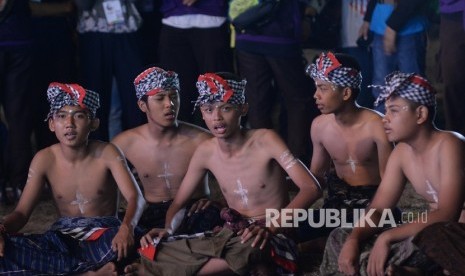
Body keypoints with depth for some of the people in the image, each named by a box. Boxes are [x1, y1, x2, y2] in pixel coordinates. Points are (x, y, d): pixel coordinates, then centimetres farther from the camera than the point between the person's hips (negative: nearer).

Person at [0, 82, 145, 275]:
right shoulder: (44, 160, -1)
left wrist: (127, 228, -43)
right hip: (63, 236, 3)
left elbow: (135, 197, -18)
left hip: (103, 235, -3)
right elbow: (22, 213, -2)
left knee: (123, 242, -41)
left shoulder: (107, 154, -8)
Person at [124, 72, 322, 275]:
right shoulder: (205, 152, 2)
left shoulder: (265, 140, -13)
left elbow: (311, 188, -20)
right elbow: (178, 202, 13)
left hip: (268, 238, -2)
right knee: (152, 252, -20)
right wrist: (168, 230, -12)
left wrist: (272, 226, -34)